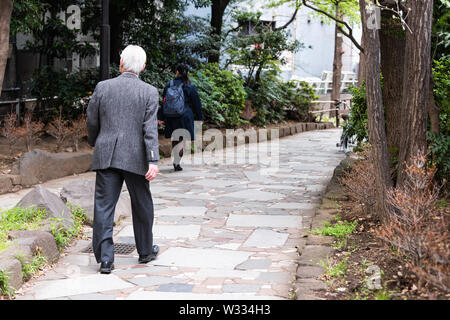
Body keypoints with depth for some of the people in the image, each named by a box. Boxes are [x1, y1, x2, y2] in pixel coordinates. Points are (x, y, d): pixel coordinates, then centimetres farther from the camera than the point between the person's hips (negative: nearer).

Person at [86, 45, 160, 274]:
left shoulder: (102, 87, 1)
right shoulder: (149, 93, -4)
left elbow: (92, 122, 8)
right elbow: (150, 129, -11)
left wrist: (94, 143, 27)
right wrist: (153, 161, -14)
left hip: (105, 156, 1)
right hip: (135, 158, -1)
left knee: (103, 206, 3)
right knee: (141, 205, 16)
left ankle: (105, 259, 0)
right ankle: (145, 251, 30)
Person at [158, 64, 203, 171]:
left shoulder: (168, 85, 5)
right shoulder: (190, 87, -4)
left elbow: (163, 102, 9)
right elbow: (197, 104, 1)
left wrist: (161, 117, 15)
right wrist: (200, 118, 10)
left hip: (171, 118, 4)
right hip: (185, 117, -3)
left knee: (175, 140, 14)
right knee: (183, 139, 0)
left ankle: (176, 162, 21)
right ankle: (177, 162, -13)